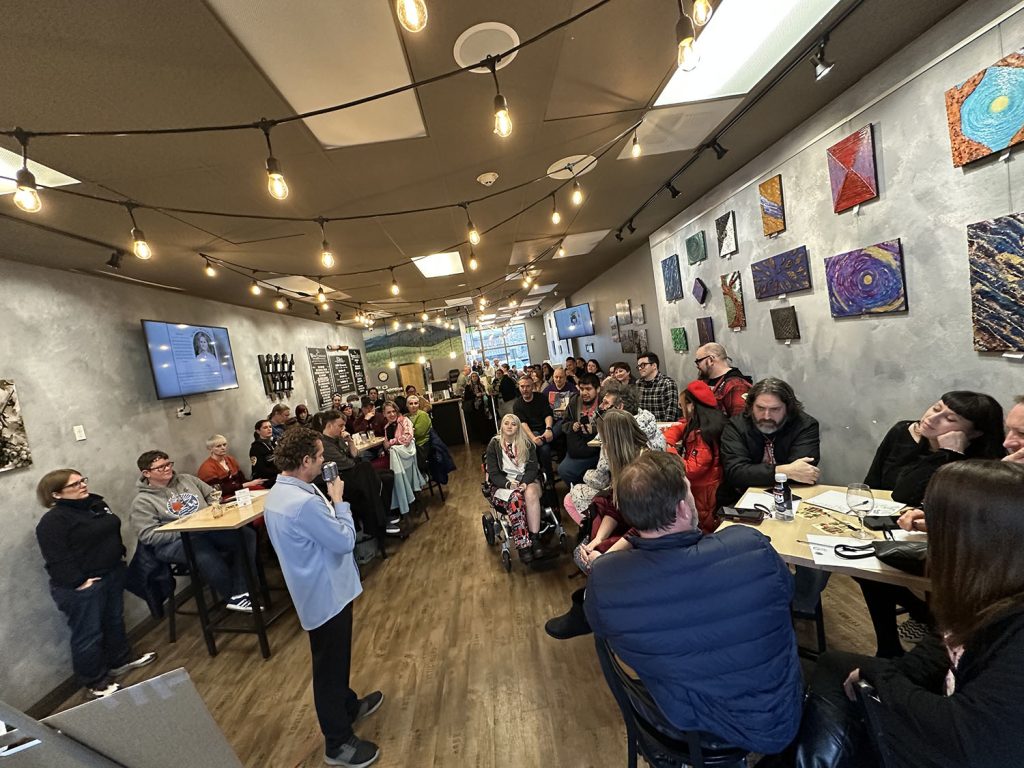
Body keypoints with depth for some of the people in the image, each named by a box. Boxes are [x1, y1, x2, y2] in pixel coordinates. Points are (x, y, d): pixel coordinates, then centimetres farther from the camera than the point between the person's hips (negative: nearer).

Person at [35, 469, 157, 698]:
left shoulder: (96, 503, 5)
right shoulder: (53, 521, -18)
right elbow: (57, 560, -22)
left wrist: (119, 558, 15)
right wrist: (79, 582, -22)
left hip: (112, 574, 8)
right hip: (81, 587, -8)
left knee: (114, 620, 21)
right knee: (88, 634, 6)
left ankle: (120, 660, 39)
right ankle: (95, 684, 22)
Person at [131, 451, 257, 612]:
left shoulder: (186, 479, 14)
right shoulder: (143, 501, -1)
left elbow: (211, 495, 19)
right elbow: (149, 535, -9)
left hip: (208, 529, 5)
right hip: (175, 542, -5)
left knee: (247, 535, -22)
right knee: (207, 556, -38)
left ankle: (240, 592, -19)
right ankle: (233, 596, -13)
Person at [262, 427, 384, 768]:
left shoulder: (277, 493, -1)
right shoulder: (305, 502, -34)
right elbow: (344, 541, -24)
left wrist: (329, 503, 0)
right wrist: (339, 501, -16)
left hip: (316, 588, 10)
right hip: (326, 593, -10)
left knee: (334, 659, 27)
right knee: (330, 666, 10)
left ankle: (348, 705, 48)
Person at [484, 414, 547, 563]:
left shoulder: (526, 443, 8)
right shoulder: (494, 444, 3)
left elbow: (532, 467, 1)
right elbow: (493, 473, -3)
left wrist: (525, 482, -20)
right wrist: (508, 484, -21)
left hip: (526, 480, 2)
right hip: (503, 484, -1)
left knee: (531, 493, -34)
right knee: (515, 497, -34)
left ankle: (535, 538, -31)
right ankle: (522, 545, -31)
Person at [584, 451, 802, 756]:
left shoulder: (603, 579, -27)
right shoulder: (751, 546, -31)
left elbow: (601, 629, -4)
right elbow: (786, 591, -6)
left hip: (686, 721, 1)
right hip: (774, 724, 0)